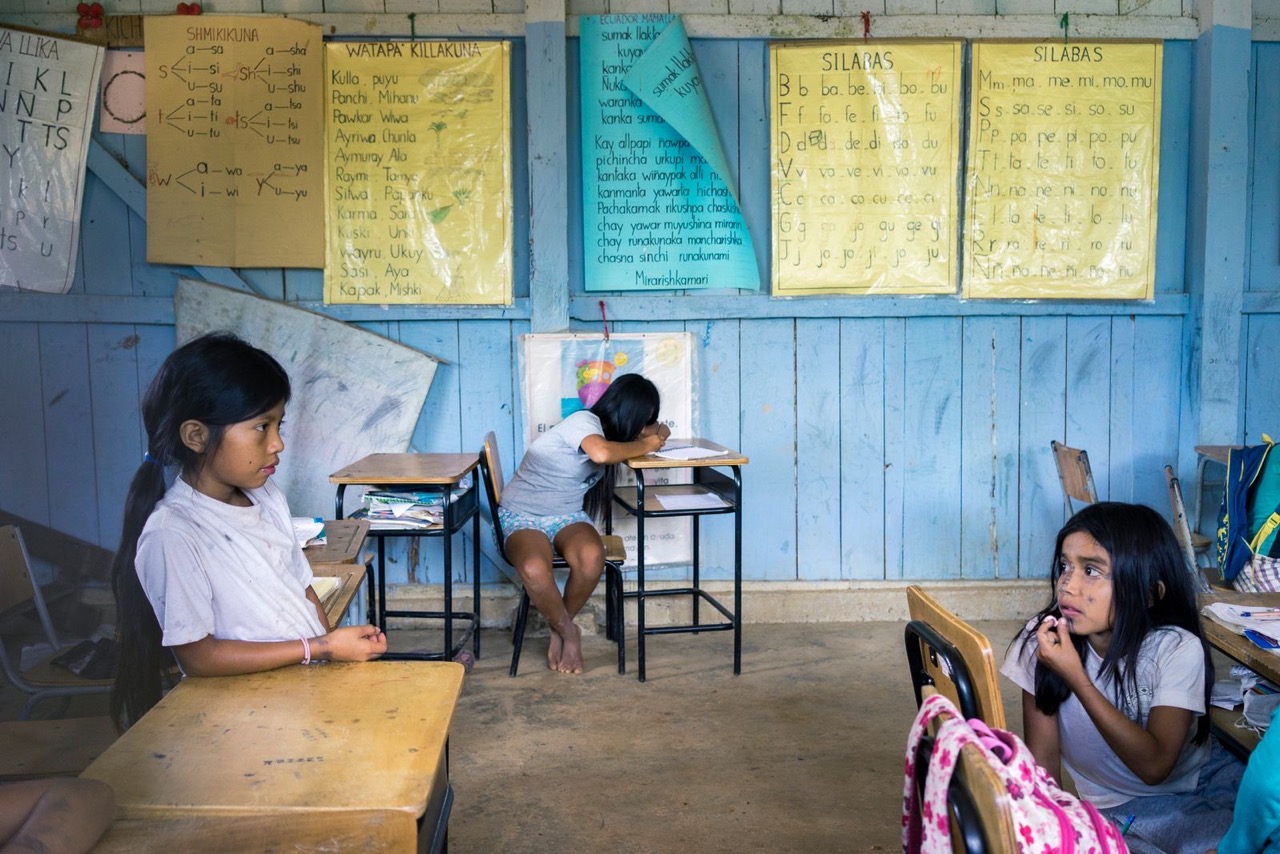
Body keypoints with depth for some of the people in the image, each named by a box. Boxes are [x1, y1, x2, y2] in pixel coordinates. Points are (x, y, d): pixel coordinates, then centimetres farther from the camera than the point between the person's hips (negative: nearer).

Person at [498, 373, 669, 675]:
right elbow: (601, 453, -41)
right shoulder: (584, 421, -19)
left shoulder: (611, 428, 7)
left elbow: (660, 430, 21)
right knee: (534, 570, -39)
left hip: (567, 516, 6)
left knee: (592, 557, -30)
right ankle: (569, 633, -10)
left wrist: (655, 434, -3)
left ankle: (559, 631, -4)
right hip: (522, 515, -6)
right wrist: (644, 446, -25)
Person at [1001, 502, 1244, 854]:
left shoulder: (1177, 649, -17)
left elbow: (1155, 765, -26)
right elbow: (1043, 761, -9)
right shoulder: (1042, 640, -15)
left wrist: (1076, 678, -31)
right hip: (1118, 810, -1)